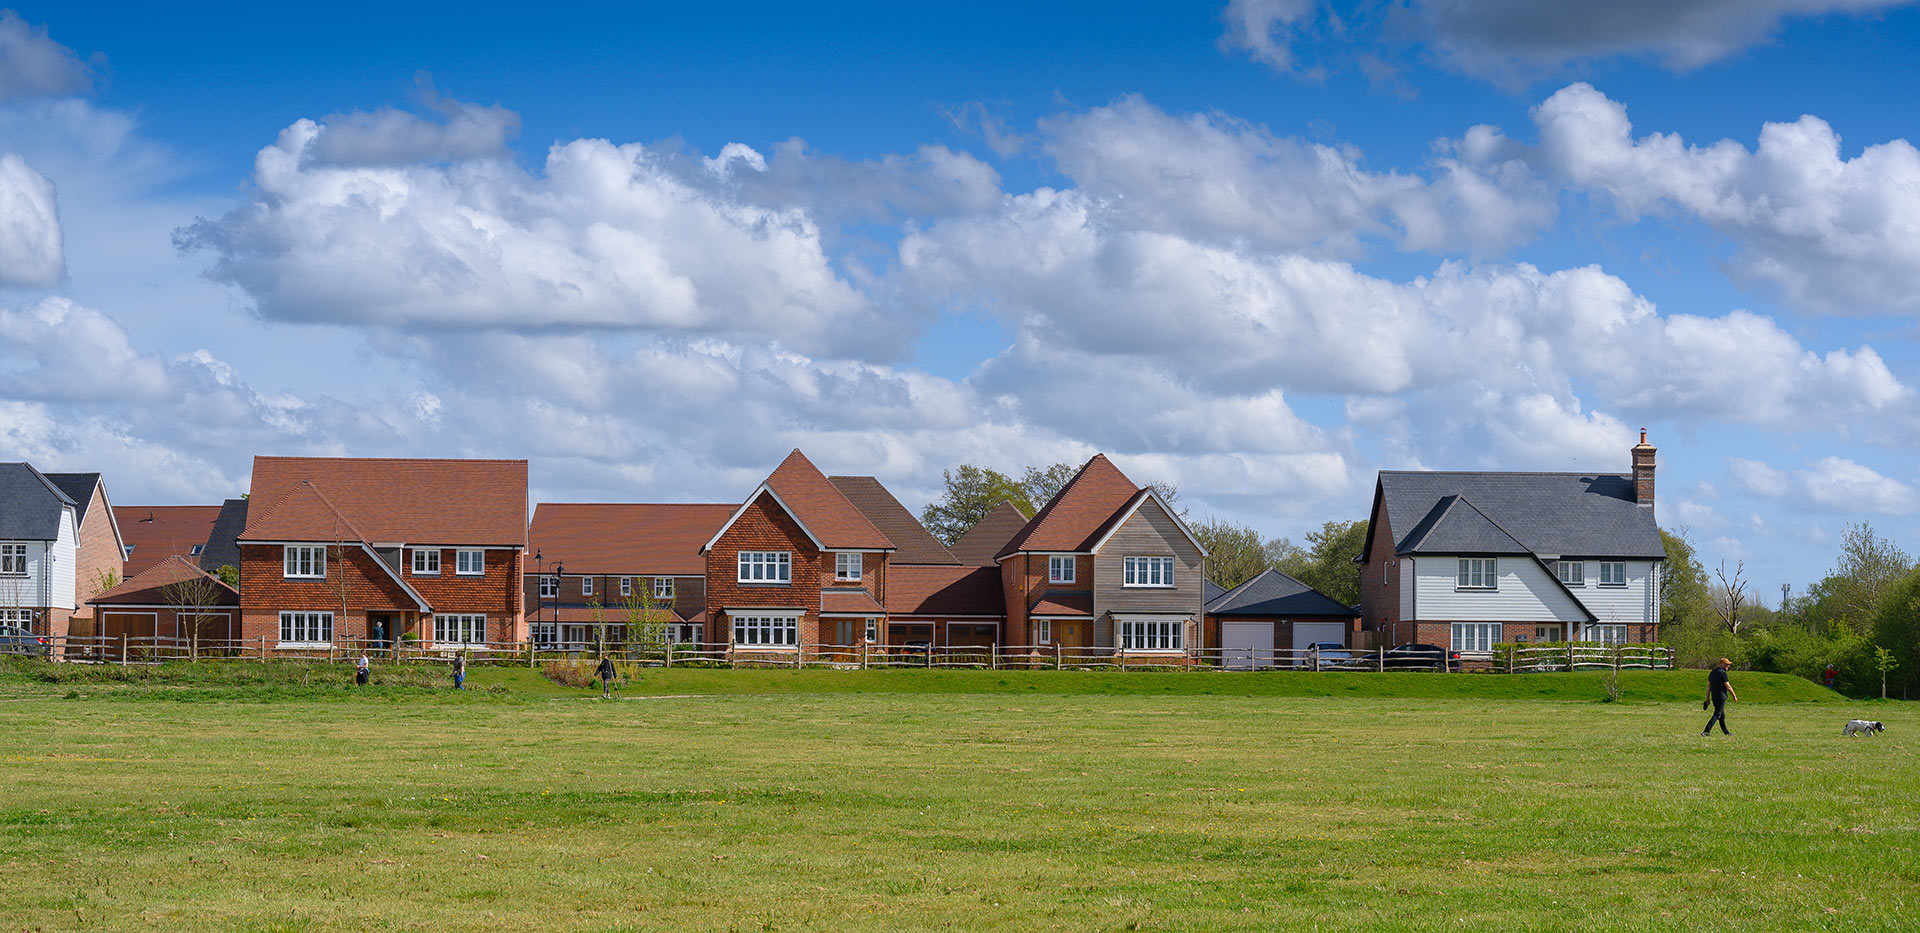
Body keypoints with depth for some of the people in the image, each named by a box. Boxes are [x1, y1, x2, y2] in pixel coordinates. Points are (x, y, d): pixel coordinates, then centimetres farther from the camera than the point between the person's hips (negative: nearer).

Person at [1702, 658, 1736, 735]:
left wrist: (1708, 698, 16)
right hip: (1721, 697, -9)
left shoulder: (1712, 672, 12)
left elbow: (1708, 686, 13)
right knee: (1717, 715, -8)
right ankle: (1706, 731, -16)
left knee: (1722, 715, 18)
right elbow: (1728, 686, -14)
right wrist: (1734, 695, -3)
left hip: (1714, 697, 9)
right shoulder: (1722, 673, -14)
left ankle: (1725, 732, 26)